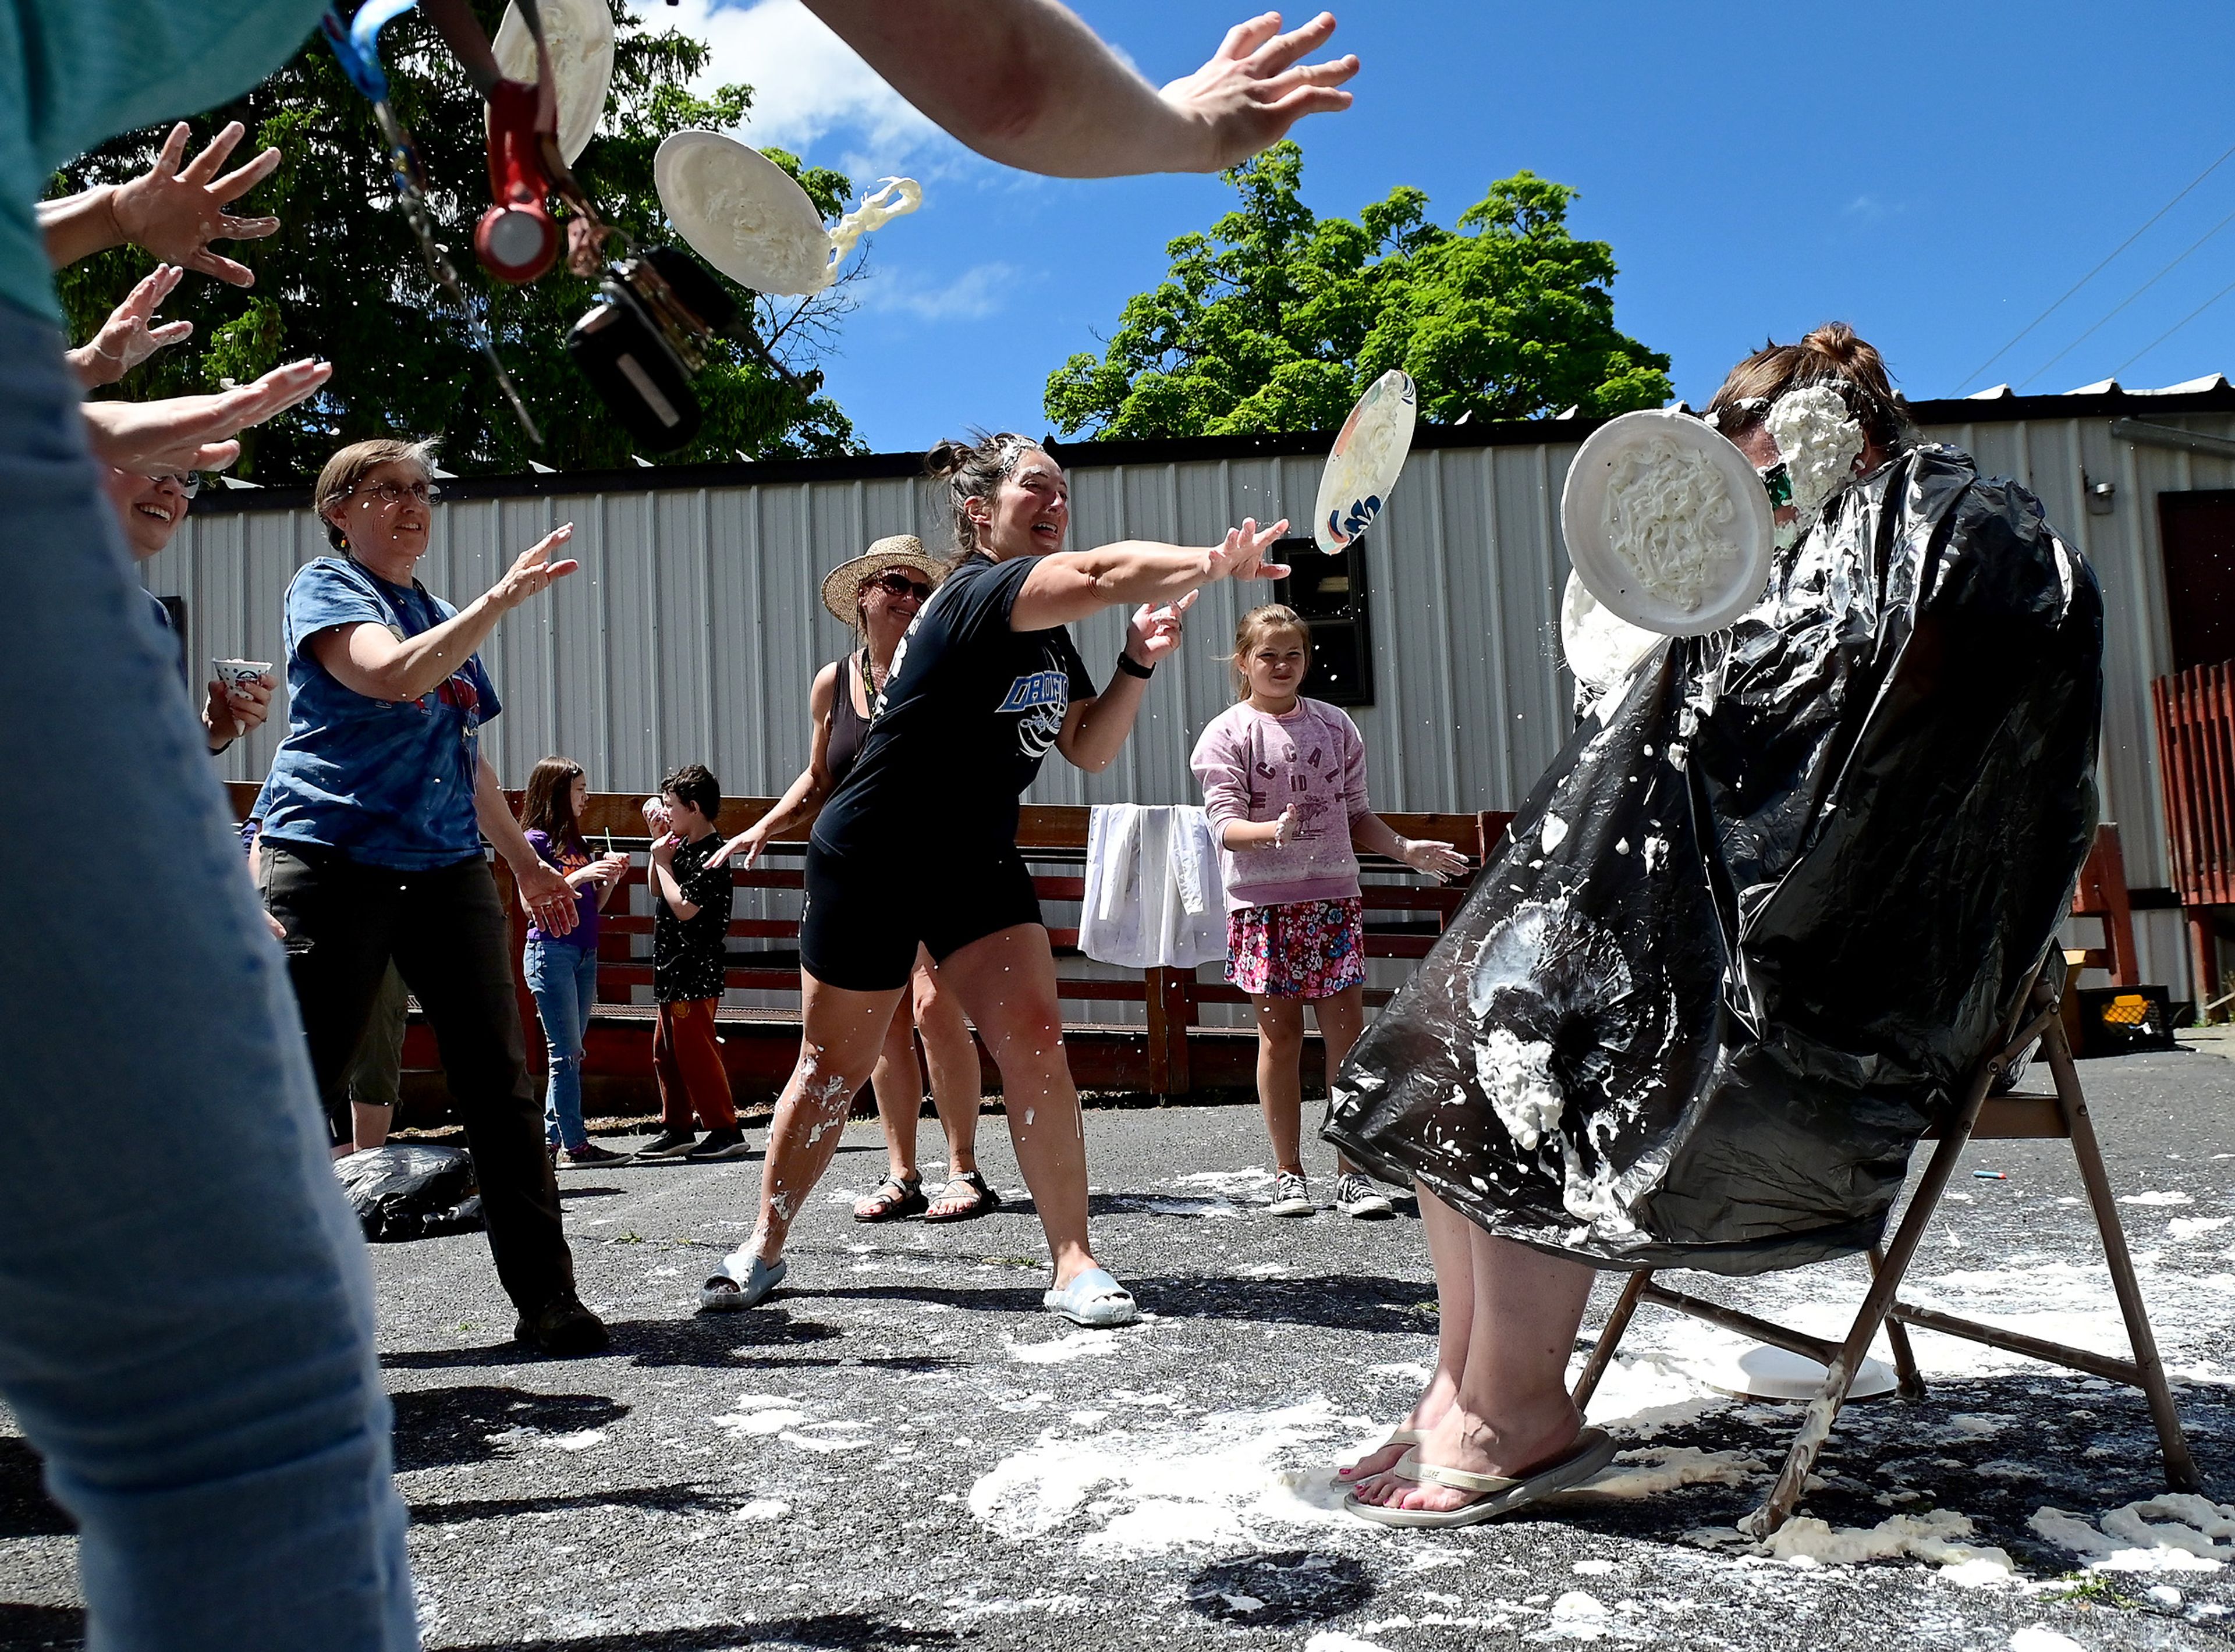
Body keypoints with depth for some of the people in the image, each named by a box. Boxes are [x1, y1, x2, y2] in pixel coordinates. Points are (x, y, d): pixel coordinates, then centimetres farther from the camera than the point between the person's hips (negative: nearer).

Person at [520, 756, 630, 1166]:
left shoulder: (576, 842, 17)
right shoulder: (536, 840, -4)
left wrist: (611, 877, 2)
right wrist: (580, 876, -20)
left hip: (584, 954, 8)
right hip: (550, 952, -8)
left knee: (568, 1052, 8)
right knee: (566, 1052, -7)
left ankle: (552, 1137, 13)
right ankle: (575, 1144, -6)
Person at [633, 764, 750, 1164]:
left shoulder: (711, 856, -16)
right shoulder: (683, 847, 12)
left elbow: (684, 908, -22)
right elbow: (658, 891, 24)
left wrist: (663, 861, -12)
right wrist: (658, 841, 15)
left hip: (695, 973, -10)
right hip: (674, 971, 10)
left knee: (695, 1050, -7)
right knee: (667, 1052, 15)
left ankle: (726, 1131, -1)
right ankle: (677, 1130, 24)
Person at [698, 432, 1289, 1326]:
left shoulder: (1049, 634, 7)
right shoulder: (976, 591, -20)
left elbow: (1090, 749, 4)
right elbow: (1100, 575, -39)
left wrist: (1139, 658, -9)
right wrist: (1213, 561, -51)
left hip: (977, 861, 7)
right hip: (870, 860, -6)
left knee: (1035, 1040, -10)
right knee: (833, 1068, 6)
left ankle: (1073, 1261, -3)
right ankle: (764, 1247, 26)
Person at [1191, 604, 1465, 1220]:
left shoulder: (1335, 725, 12)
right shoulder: (1228, 733, 0)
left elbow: (1355, 814, 17)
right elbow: (1224, 824, -9)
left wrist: (1407, 850, 6)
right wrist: (1275, 831, -28)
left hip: (1334, 893, 3)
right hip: (1263, 898, -3)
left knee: (1347, 1030, 0)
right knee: (1280, 1033, 2)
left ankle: (1352, 1174, 9)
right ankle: (1288, 1174, 13)